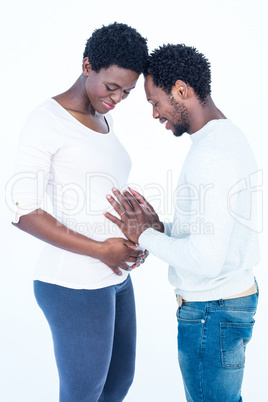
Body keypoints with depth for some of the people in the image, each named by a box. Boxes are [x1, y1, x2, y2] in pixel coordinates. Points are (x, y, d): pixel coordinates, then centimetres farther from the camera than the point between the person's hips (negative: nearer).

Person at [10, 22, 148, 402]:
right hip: (74, 287, -9)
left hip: (114, 277, 9)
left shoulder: (102, 118, 11)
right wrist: (101, 249, -19)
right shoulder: (46, 121, -15)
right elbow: (24, 212, -19)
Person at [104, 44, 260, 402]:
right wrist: (160, 228, 2)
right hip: (237, 296, 10)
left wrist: (145, 236, -16)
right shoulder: (230, 137, 8)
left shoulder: (211, 153, -25)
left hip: (211, 312, -10)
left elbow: (205, 259, -30)